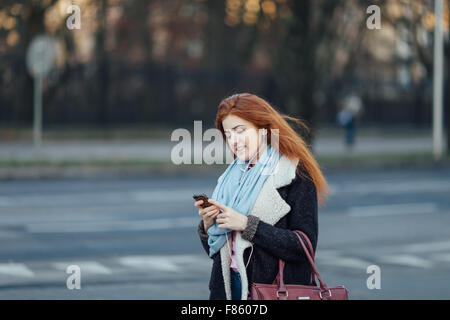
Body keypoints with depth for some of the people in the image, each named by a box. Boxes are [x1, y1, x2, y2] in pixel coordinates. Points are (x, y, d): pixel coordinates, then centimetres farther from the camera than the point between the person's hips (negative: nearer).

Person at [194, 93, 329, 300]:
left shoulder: (295, 174, -6)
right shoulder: (231, 177, 13)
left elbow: (305, 246, -14)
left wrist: (247, 225, -17)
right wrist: (207, 224, -5)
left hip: (274, 290, -5)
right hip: (228, 287, 5)